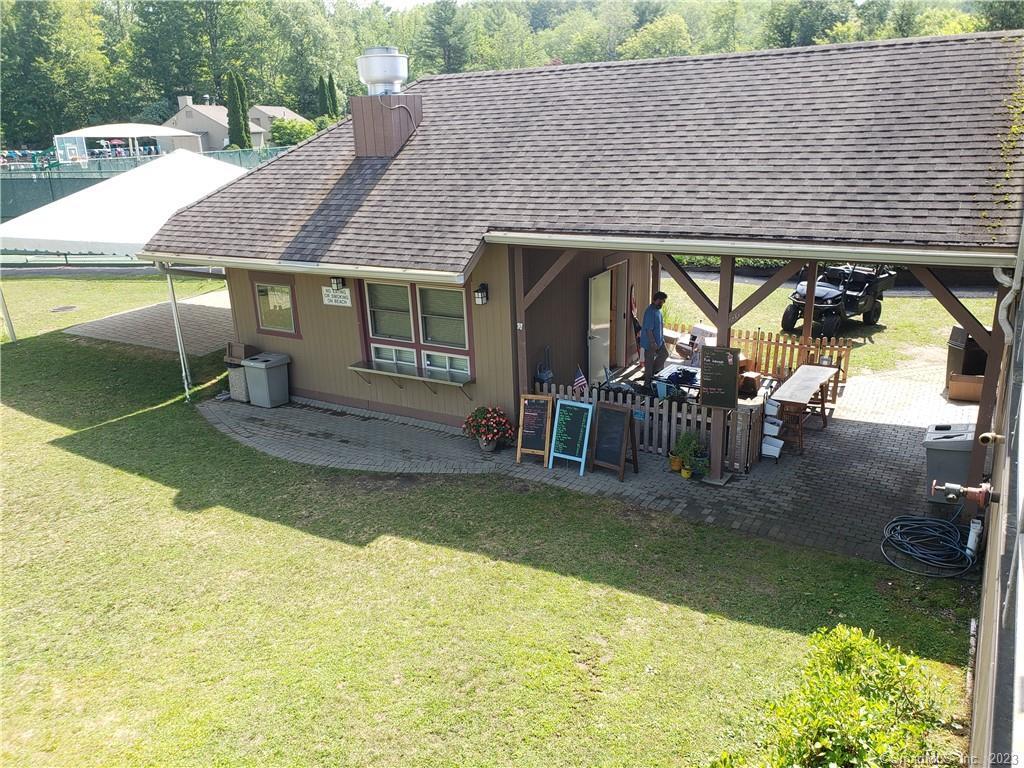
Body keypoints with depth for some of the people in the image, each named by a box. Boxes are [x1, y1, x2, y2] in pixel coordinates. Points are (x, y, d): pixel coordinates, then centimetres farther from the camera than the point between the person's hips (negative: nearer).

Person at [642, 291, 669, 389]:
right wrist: (653, 343, -26)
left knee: (664, 354, 17)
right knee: (649, 361, 1)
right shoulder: (650, 312, -25)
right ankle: (647, 382, 12)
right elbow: (648, 329, -27)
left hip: (659, 340, 10)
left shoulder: (657, 310, 7)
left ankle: (653, 372, 27)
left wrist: (662, 339, 22)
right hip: (650, 342, -10)